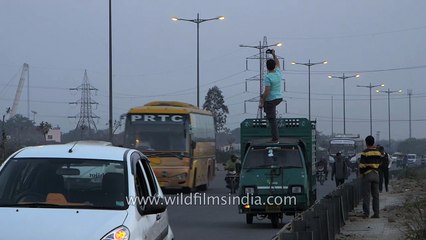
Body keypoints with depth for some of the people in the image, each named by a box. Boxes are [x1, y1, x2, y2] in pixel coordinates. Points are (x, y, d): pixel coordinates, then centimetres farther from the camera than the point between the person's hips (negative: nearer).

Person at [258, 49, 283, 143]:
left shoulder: (268, 77, -20)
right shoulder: (278, 73, 0)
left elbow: (267, 92, -22)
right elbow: (278, 63, 22)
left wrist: (262, 102, -14)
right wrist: (274, 54, 33)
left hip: (271, 100, -7)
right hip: (279, 98, 8)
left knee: (272, 119, -2)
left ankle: (275, 138, 0)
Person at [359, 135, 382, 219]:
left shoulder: (365, 152, -11)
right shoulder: (378, 152, 7)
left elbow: (362, 165, -12)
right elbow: (380, 164, 11)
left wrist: (361, 174, -2)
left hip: (367, 174, -5)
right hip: (376, 174, 5)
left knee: (366, 195, -2)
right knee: (375, 195, 8)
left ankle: (366, 212, -5)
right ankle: (376, 213, 7)